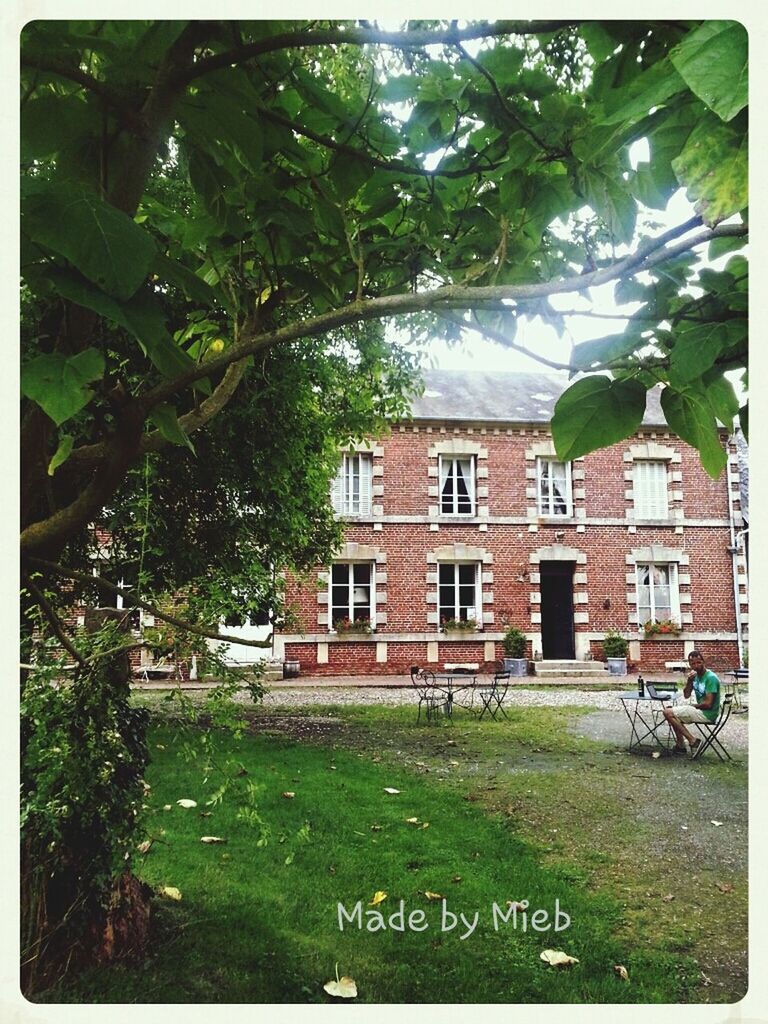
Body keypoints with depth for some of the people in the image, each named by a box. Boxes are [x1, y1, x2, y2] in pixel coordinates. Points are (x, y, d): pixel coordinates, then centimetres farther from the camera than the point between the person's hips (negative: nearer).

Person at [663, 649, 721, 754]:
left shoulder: (711, 678, -19)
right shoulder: (696, 675, 6)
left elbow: (708, 704, -23)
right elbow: (686, 695, 8)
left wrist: (691, 706, -7)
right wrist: (689, 680, -9)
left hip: (707, 714, -10)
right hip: (700, 710, 10)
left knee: (668, 712, -14)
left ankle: (693, 741, -11)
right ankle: (680, 745, 21)